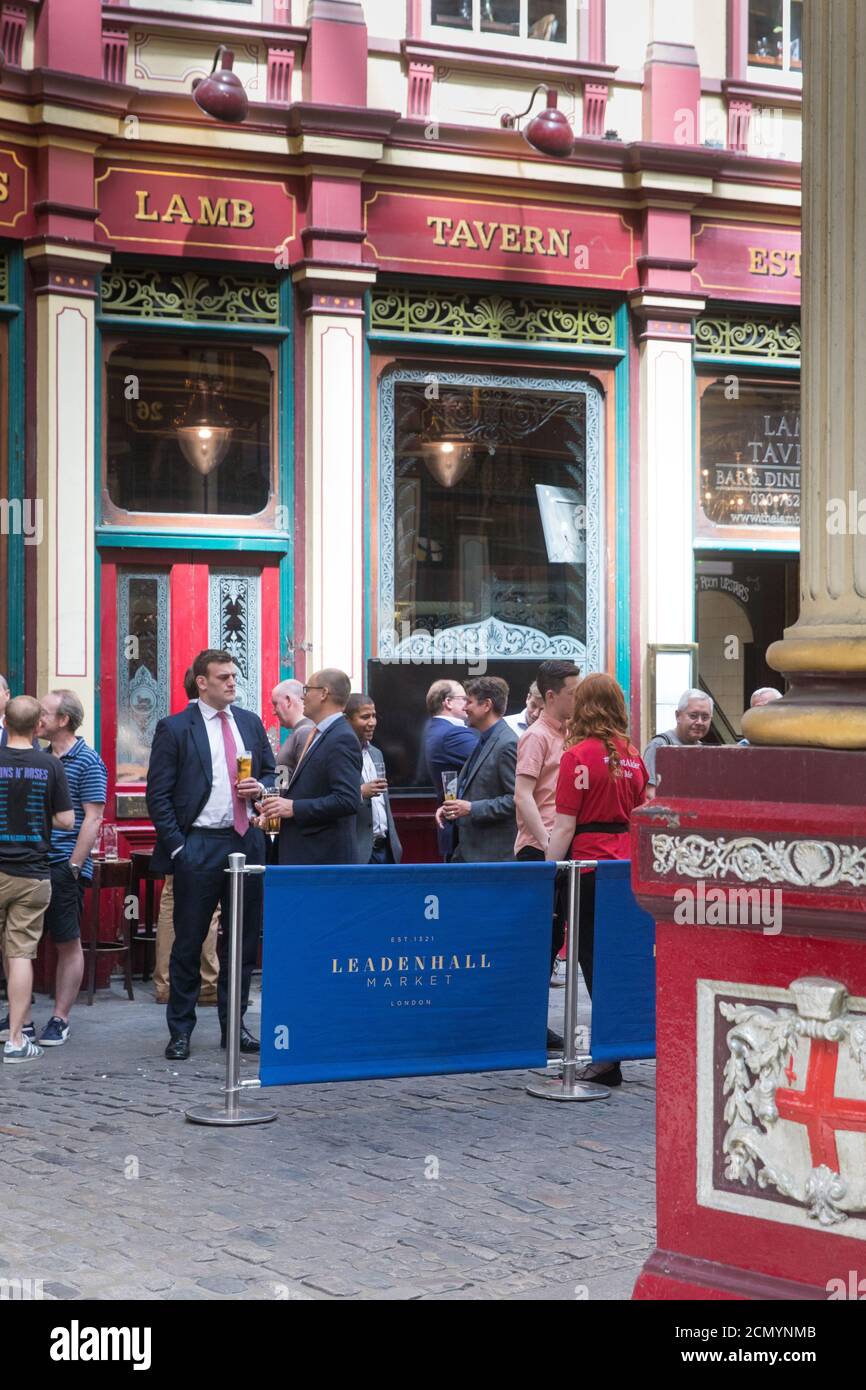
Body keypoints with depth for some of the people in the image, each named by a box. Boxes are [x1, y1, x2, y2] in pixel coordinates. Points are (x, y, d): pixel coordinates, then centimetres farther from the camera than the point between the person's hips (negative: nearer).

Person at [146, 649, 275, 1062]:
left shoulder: (251, 723, 10)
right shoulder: (175, 729, -4)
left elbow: (270, 771, 21)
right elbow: (158, 795, -4)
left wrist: (260, 787, -3)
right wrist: (176, 846, -10)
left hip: (246, 841, 5)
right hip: (198, 846, -5)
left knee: (244, 939, 9)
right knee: (189, 942, 1)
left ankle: (233, 1024, 20)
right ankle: (180, 1030, 10)